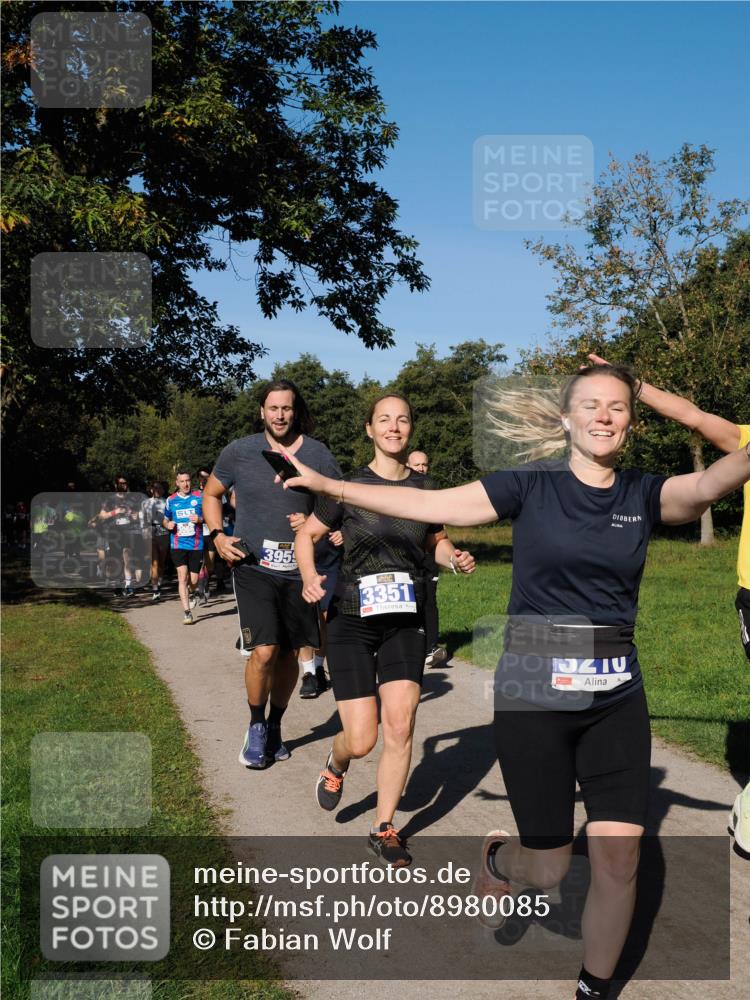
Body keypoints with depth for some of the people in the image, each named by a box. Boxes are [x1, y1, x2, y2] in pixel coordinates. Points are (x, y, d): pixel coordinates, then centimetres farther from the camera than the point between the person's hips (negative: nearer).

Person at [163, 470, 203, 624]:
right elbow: (165, 520, 19)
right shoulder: (171, 500, 7)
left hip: (196, 544, 0)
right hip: (178, 545, 0)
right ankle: (187, 612, -10)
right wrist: (168, 524, -4)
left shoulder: (200, 496, 2)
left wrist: (200, 519, -13)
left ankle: (191, 594, 41)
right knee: (182, 577, -12)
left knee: (194, 580, 5)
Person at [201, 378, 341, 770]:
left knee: (288, 654, 11)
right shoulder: (239, 452, 0)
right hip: (252, 566, -2)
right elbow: (211, 494, 14)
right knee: (264, 650, -14)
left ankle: (274, 727, 33)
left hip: (298, 570, 2)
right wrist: (217, 535, -2)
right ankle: (256, 725, 11)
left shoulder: (318, 455, -1)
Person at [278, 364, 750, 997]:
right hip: (534, 693, -2)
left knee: (619, 859, -1)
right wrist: (327, 485, -7)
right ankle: (498, 857, 43)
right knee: (549, 868, 6)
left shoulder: (645, 494, 2)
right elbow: (429, 504, -4)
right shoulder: (531, 487, -3)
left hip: (617, 695, 2)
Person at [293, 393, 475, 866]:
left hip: (407, 621, 2)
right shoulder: (349, 487, -5)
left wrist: (456, 558, -6)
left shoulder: (425, 488, 2)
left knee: (401, 722, -11)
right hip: (352, 619, -2)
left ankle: (384, 829, 10)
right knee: (361, 740, -5)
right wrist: (310, 576, -14)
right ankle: (336, 765, 35)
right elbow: (307, 535, 5)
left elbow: (437, 542, 17)